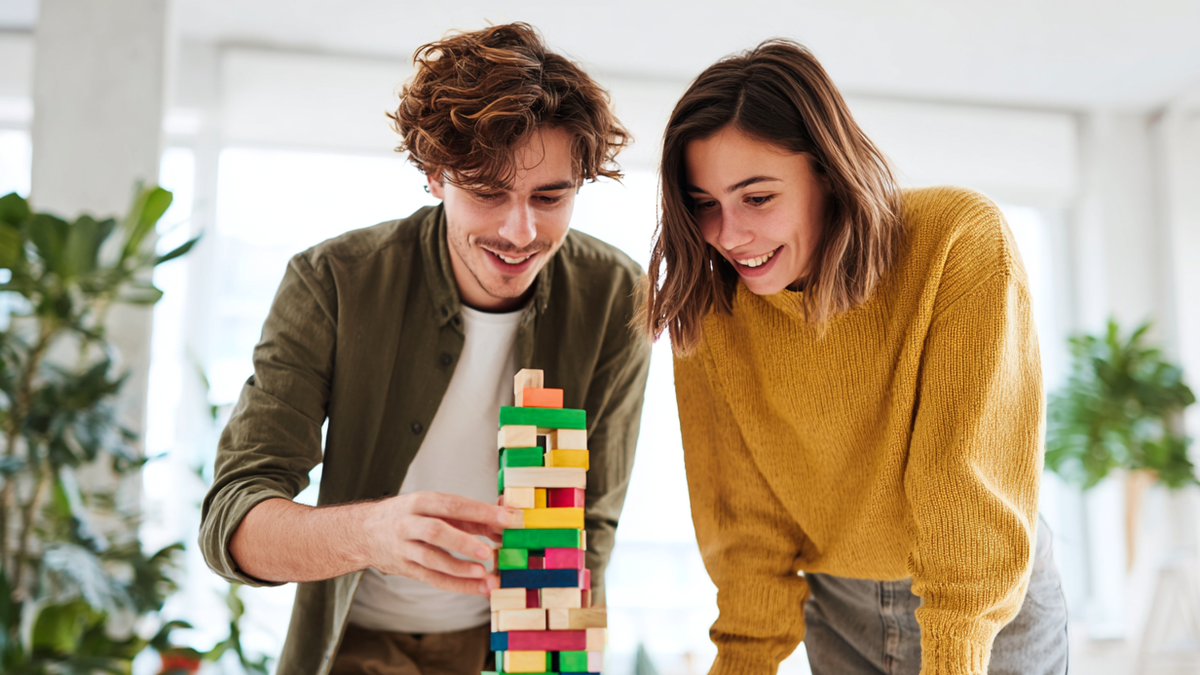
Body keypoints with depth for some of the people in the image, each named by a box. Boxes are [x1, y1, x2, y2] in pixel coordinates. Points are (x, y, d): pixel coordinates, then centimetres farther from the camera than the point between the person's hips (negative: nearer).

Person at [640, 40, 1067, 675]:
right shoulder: (708, 310, -15)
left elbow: (972, 502, -25)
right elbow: (746, 515, -8)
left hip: (992, 605, -2)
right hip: (837, 608, 3)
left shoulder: (960, 242, -26)